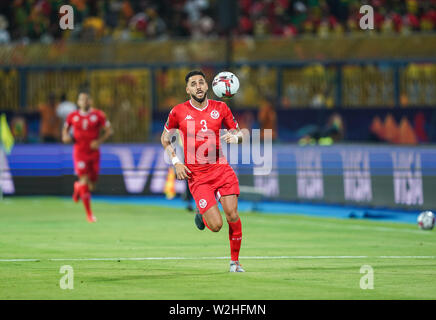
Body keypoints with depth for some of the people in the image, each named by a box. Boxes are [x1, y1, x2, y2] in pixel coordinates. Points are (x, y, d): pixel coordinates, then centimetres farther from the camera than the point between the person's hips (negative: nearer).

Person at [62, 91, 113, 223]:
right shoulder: (72, 116, 1)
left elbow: (109, 130, 1)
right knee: (85, 181, -13)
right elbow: (65, 128, 17)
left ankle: (78, 186, 44)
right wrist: (65, 136, -5)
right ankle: (89, 214, -5)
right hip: (80, 153, -1)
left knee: (92, 185, 6)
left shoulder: (98, 115, -2)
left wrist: (99, 141, -14)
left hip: (94, 152, 1)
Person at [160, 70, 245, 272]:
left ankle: (235, 260, 8)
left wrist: (235, 137, -10)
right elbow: (165, 138, 14)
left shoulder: (220, 108, 5)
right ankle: (202, 215, 26)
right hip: (196, 175, -2)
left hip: (220, 168, 2)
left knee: (232, 214, -11)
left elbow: (238, 133, 15)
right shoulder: (179, 112, 0)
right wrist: (176, 162, 1)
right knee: (216, 225, -12)